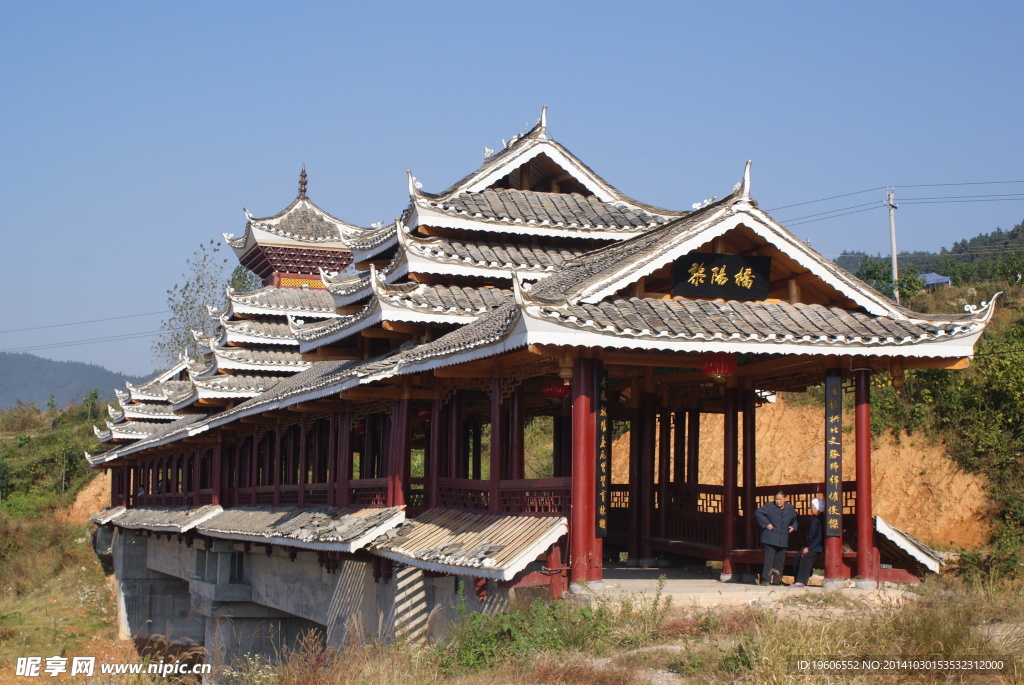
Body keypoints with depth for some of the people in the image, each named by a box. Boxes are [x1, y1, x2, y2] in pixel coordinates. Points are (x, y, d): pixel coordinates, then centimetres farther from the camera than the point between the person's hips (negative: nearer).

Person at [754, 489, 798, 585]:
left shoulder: (790, 508, 12)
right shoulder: (769, 506, -1)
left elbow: (795, 520, 27)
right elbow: (757, 513, -8)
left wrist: (793, 527, 7)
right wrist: (766, 524, -14)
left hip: (783, 540, 5)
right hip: (770, 539, -5)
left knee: (780, 561, 8)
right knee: (769, 559, -10)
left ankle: (777, 580, 16)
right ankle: (765, 580, -8)